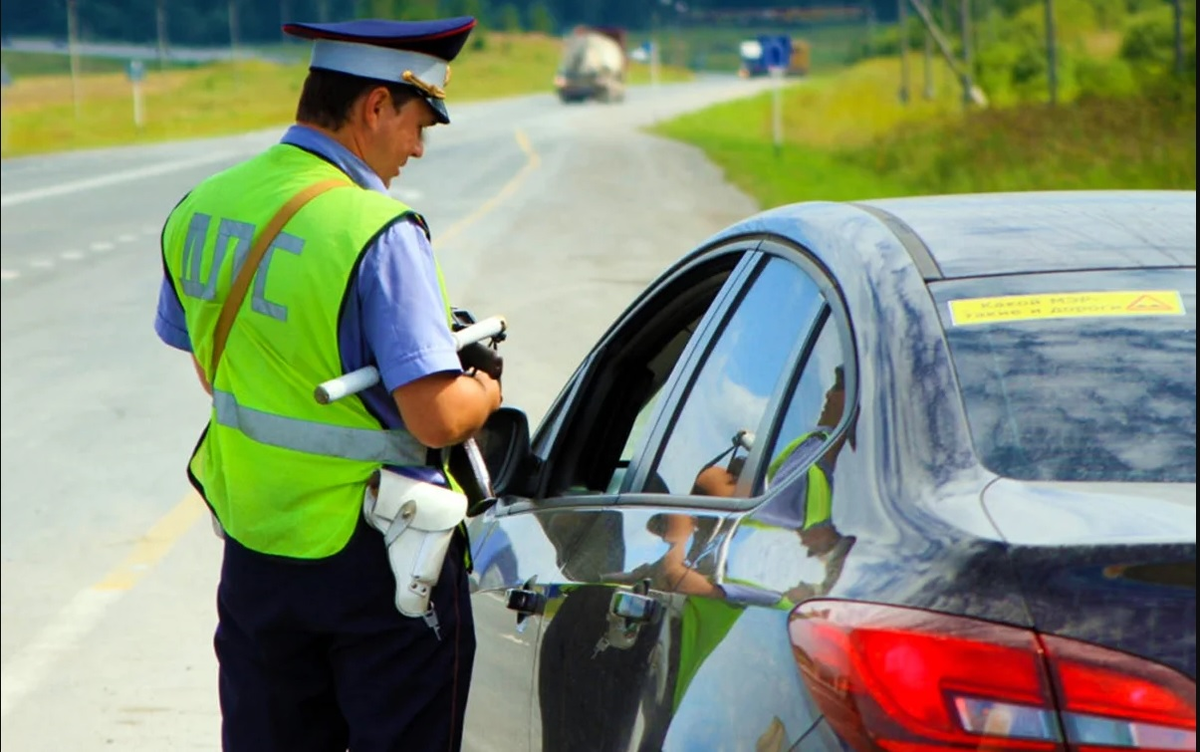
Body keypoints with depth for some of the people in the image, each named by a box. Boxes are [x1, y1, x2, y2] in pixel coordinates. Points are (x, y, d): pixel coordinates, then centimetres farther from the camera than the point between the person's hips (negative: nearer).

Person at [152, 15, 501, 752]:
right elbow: (437, 418, -22)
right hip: (372, 556, -6)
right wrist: (485, 393, -2)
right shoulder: (379, 233, -21)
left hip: (255, 546, 6)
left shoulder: (199, 212, 2)